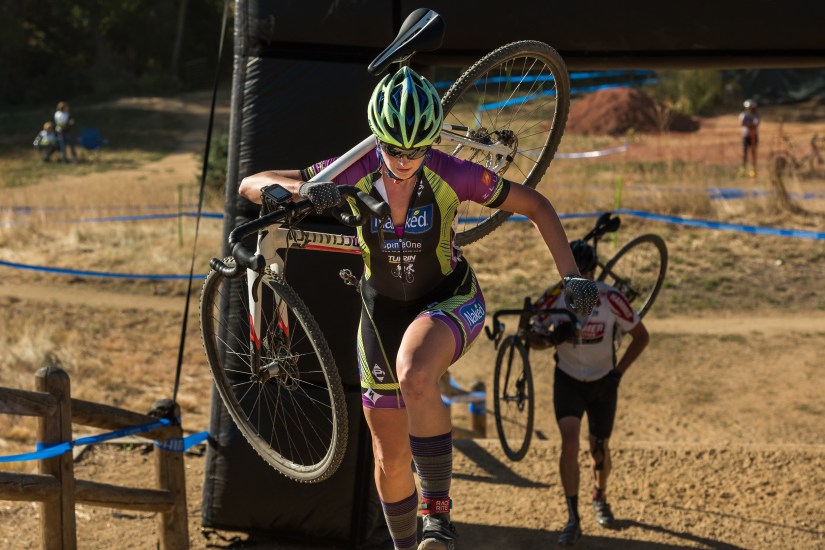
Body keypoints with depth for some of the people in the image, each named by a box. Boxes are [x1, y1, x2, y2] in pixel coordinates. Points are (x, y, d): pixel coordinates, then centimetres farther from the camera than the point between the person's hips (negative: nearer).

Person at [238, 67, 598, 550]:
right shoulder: (356, 174, -19)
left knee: (415, 376, -38)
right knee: (391, 459, 7)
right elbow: (250, 185, -19)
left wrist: (572, 276, -17)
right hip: (384, 308, 3)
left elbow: (536, 206, -9)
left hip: (449, 299, -3)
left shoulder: (452, 175, -22)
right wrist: (302, 189, -40)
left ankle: (438, 511, -23)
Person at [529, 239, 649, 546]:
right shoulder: (553, 299, -18)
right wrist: (553, 338, -28)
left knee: (600, 449, 11)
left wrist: (618, 372, -14)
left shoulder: (610, 299, -23)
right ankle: (573, 520, -7)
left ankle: (600, 498, 42)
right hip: (568, 380, 0)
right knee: (569, 445, -15)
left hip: (602, 382, 0)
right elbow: (534, 340, -5)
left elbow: (641, 336, -9)